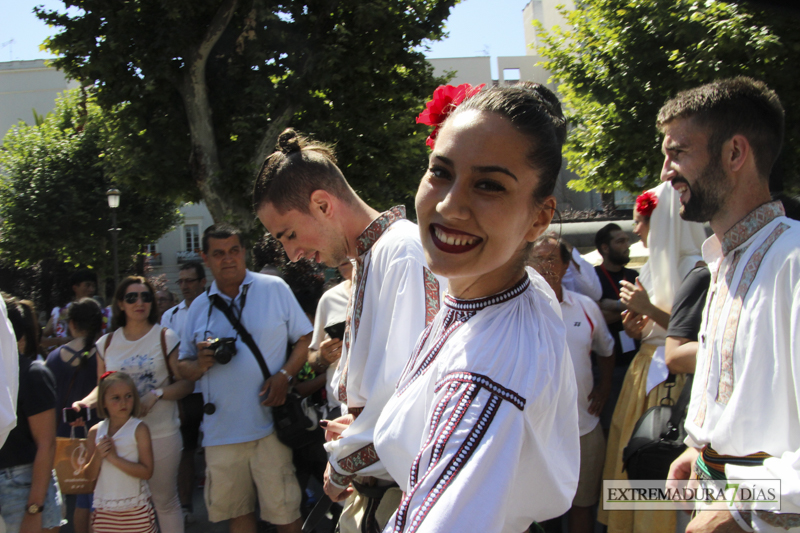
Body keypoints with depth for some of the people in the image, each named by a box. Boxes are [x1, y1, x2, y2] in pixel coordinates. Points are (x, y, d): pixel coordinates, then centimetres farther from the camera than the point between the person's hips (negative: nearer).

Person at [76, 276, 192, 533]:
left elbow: (186, 383, -4)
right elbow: (103, 387, 15)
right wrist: (84, 403, -5)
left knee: (165, 501, 4)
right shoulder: (106, 343, 9)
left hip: (162, 434, -3)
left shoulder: (166, 338, -1)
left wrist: (156, 394, -19)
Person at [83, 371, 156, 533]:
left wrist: (114, 458, -18)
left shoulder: (139, 429, -7)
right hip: (104, 510, 3)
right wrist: (98, 457, -13)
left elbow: (147, 472, -15)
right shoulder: (95, 432, 4)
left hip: (136, 509, -3)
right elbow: (89, 475, 6)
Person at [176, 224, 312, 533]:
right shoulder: (199, 307, 12)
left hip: (268, 424, -3)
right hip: (220, 430, 4)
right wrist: (200, 365, -6)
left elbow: (305, 339, 4)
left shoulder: (274, 289, 3)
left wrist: (284, 375, -12)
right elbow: (183, 366, 17)